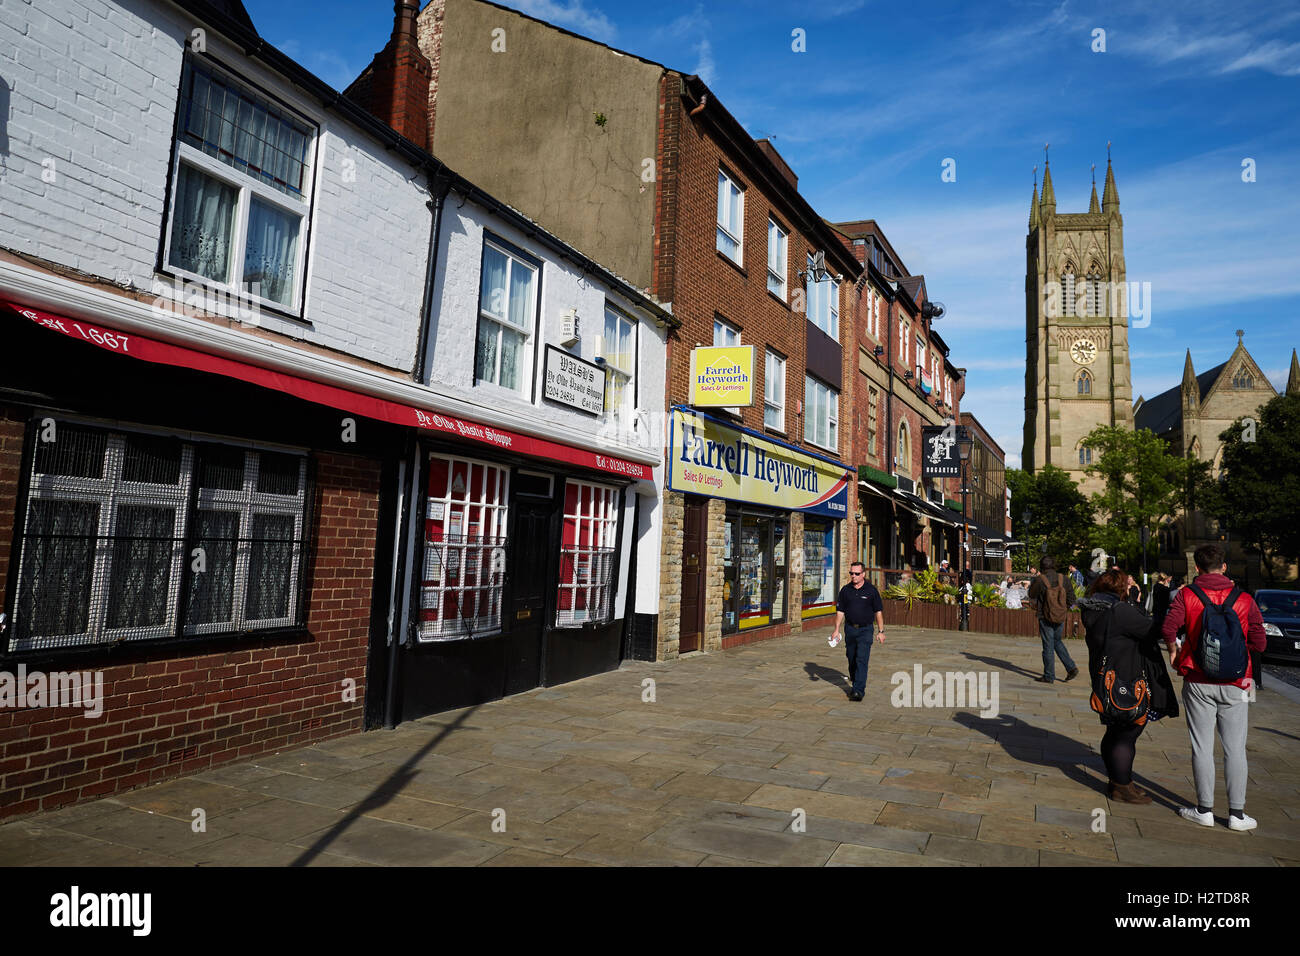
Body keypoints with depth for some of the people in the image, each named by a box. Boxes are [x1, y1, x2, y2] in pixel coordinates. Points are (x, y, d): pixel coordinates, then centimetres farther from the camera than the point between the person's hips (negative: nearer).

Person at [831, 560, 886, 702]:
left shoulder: (871, 590, -3)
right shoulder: (845, 590, 4)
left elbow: (878, 611, 1)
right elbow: (840, 611, 7)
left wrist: (881, 631, -2)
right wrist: (836, 629, 2)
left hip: (865, 629, -3)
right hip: (850, 629, 3)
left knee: (862, 660, -12)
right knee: (852, 660, 12)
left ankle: (859, 690, -15)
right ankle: (854, 684, 30)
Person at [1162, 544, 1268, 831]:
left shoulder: (1186, 595, -5)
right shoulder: (1244, 600, -2)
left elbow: (1168, 629, -16)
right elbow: (1260, 643, -1)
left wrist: (1173, 650, 4)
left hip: (1198, 682, -1)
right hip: (1234, 684, 1)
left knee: (1202, 746, 6)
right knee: (1235, 749, 8)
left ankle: (1205, 809, 12)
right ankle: (1236, 813, 13)